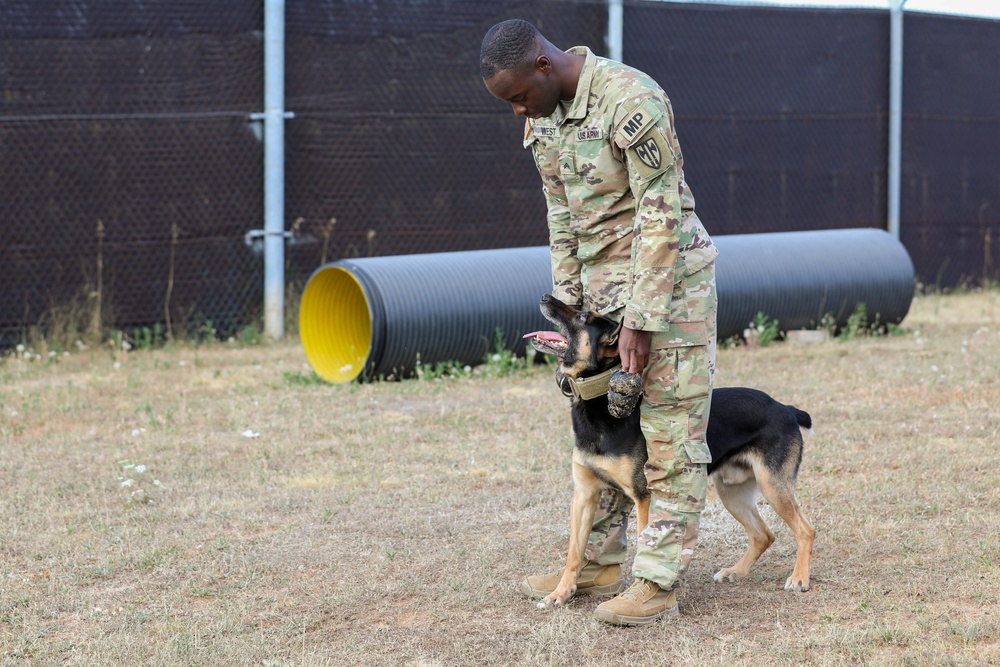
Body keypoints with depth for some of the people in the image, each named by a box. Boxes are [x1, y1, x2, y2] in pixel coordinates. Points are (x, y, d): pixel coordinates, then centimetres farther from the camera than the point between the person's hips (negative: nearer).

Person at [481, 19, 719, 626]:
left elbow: (660, 217, -22)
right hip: (599, 283, 8)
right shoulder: (542, 119, 3)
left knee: (670, 437, -4)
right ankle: (601, 563, 23)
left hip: (667, 280, -8)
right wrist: (567, 303, 7)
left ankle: (659, 583, -2)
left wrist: (640, 321, -21)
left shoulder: (632, 101, -23)